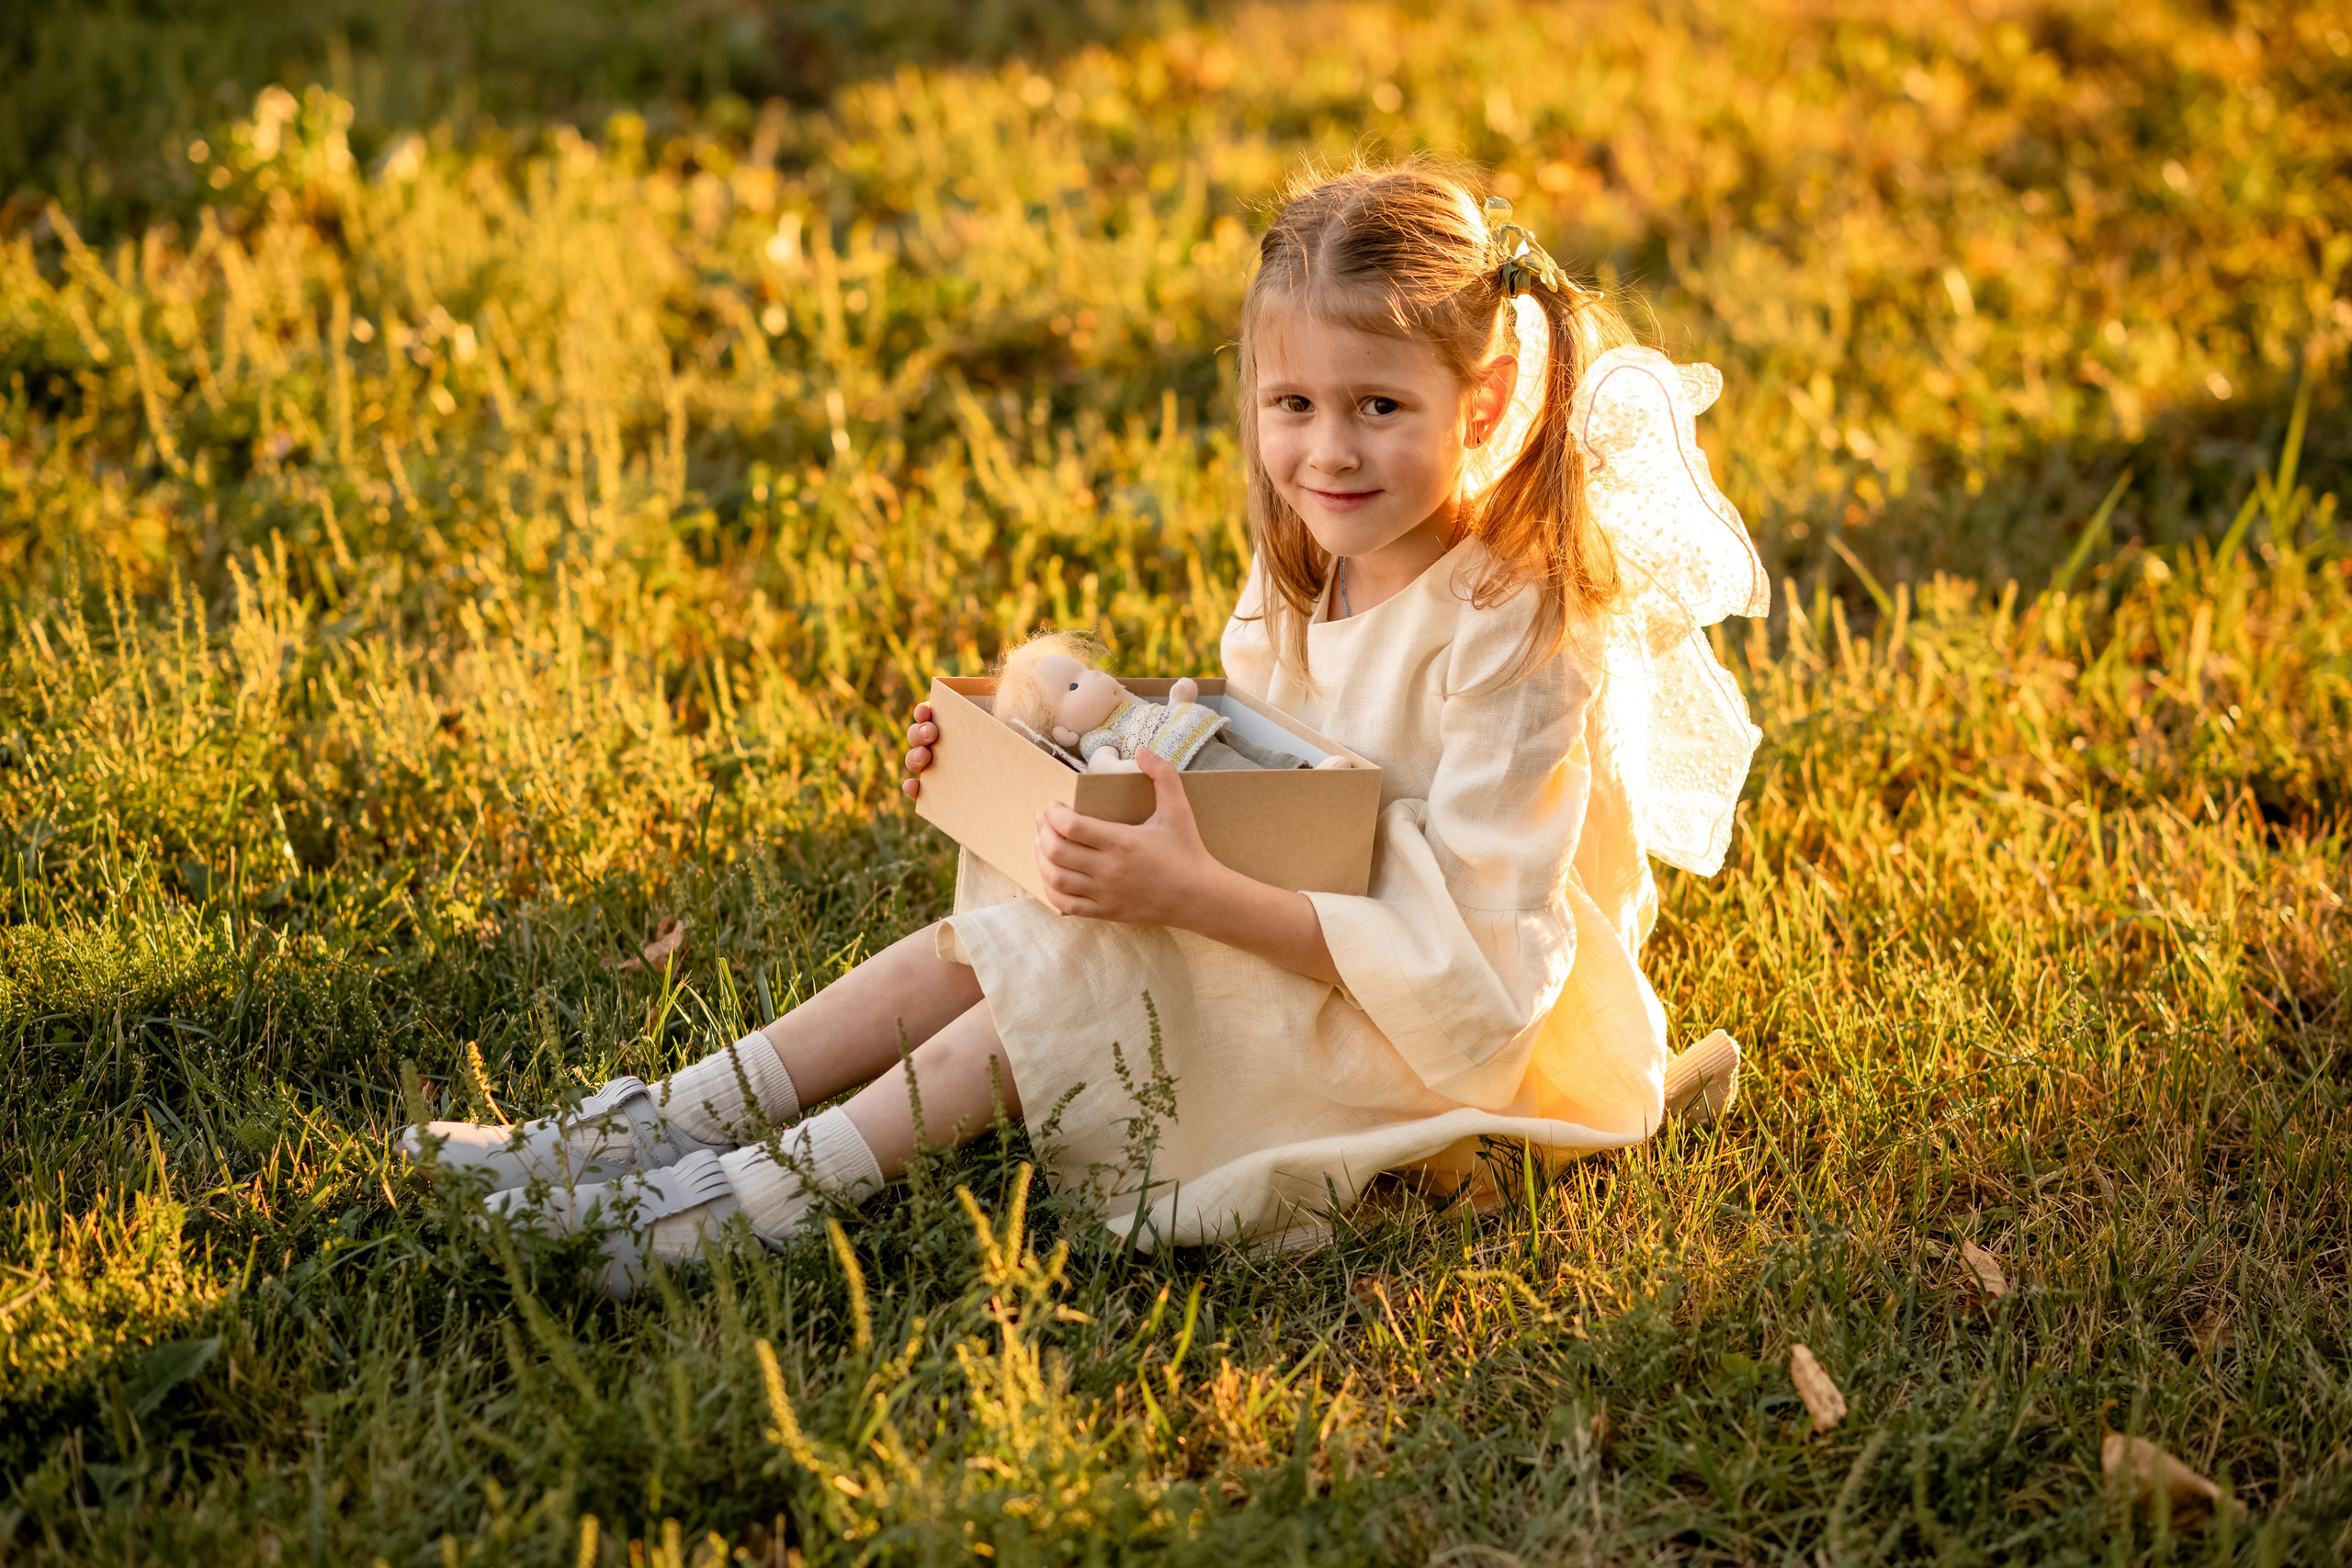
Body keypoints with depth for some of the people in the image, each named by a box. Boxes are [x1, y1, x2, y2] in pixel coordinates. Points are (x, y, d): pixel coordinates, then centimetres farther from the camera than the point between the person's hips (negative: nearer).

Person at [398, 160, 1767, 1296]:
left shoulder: (1515, 639, -24)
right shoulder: (1303, 582, 4)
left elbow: (1471, 956, -28)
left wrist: (1199, 897, -36)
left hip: (1423, 1033, -8)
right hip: (1287, 936, 8)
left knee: (1075, 967, -24)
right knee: (987, 934, -6)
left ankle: (773, 1194, -24)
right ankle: (664, 1129, -10)